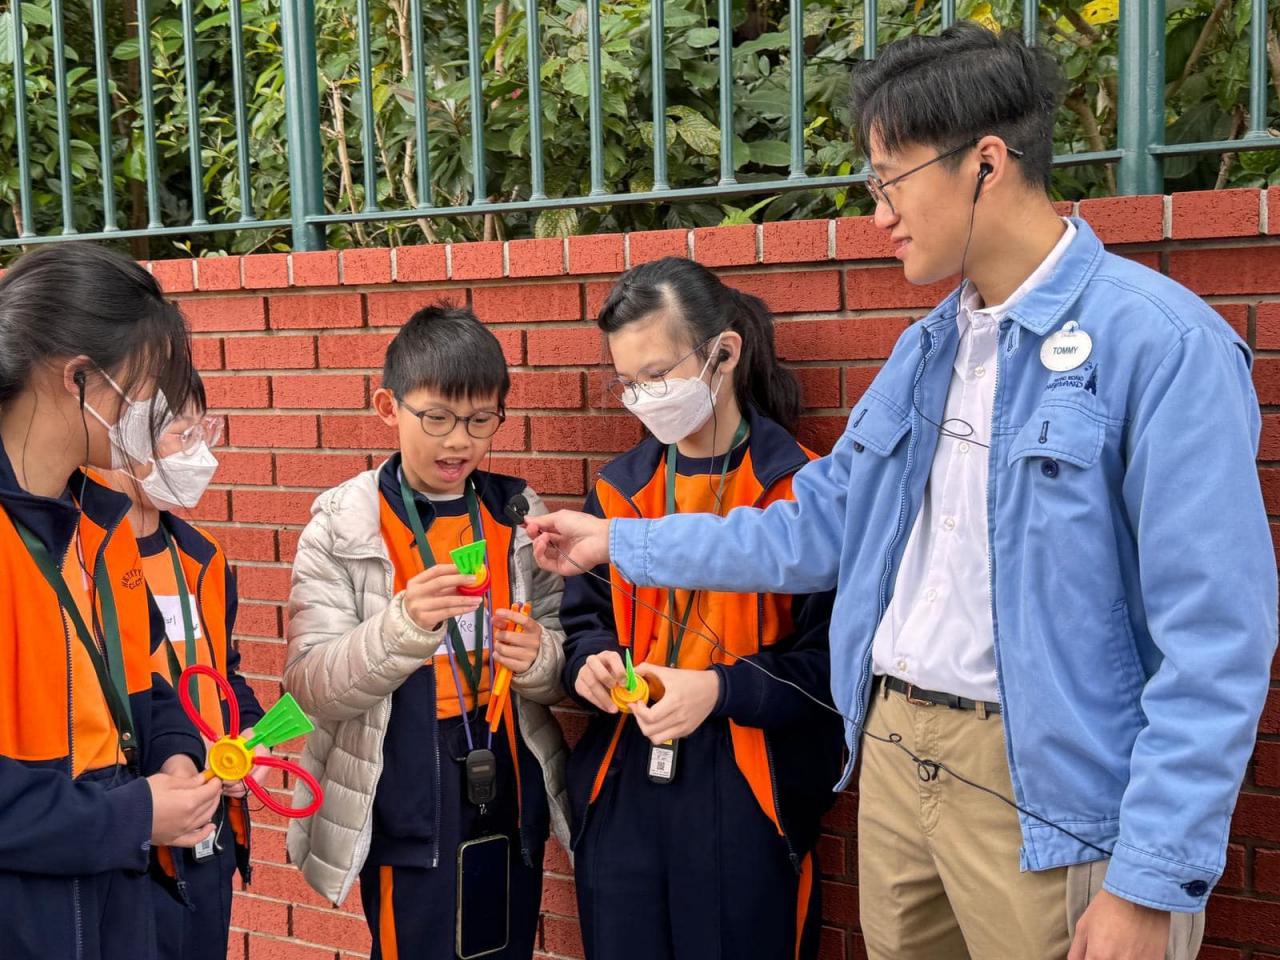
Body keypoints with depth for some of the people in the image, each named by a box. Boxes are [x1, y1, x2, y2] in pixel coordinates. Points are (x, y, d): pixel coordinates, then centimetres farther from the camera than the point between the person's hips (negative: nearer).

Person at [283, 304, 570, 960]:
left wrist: (540, 658, -16)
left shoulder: (520, 516, 2)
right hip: (405, 824, -3)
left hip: (513, 811, 3)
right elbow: (310, 688, -12)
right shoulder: (341, 527, -7)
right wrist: (402, 628, -28)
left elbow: (559, 670, 7)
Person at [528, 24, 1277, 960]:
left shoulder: (1161, 342, -15)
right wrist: (619, 543, 17)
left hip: (1046, 797, -7)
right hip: (892, 750, 7)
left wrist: (1151, 883, -18)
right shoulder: (926, 349, 10)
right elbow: (816, 529, 16)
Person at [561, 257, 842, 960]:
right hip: (622, 790, 5)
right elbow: (583, 616, 18)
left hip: (745, 800, -4)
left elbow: (833, 655, -9)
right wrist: (590, 660, -3)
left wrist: (722, 689, -20)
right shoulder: (620, 488, 8)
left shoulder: (799, 488, -7)